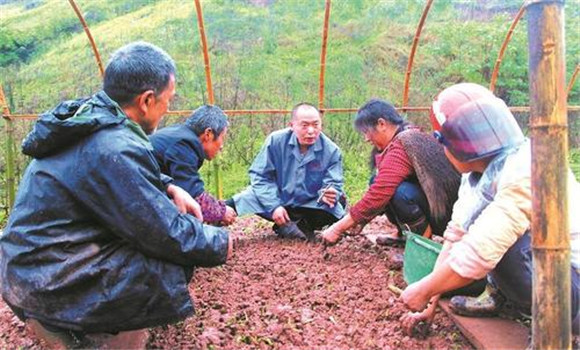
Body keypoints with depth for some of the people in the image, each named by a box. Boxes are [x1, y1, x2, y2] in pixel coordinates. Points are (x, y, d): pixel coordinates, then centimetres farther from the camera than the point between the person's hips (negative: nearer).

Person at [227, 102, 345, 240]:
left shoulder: (331, 151, -16)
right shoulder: (276, 140, -17)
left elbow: (333, 185, -14)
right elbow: (260, 176, -13)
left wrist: (329, 194, -40)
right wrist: (273, 206, -23)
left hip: (309, 206, 0)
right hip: (277, 199, 1)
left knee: (336, 209, -27)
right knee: (245, 198, -21)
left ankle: (302, 225, 2)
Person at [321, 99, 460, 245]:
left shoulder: (401, 147, -25)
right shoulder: (407, 137, 6)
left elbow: (377, 197, -29)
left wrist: (338, 229, -21)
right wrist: (360, 221, 4)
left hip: (443, 213, -9)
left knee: (400, 192, -32)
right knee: (378, 183, 1)